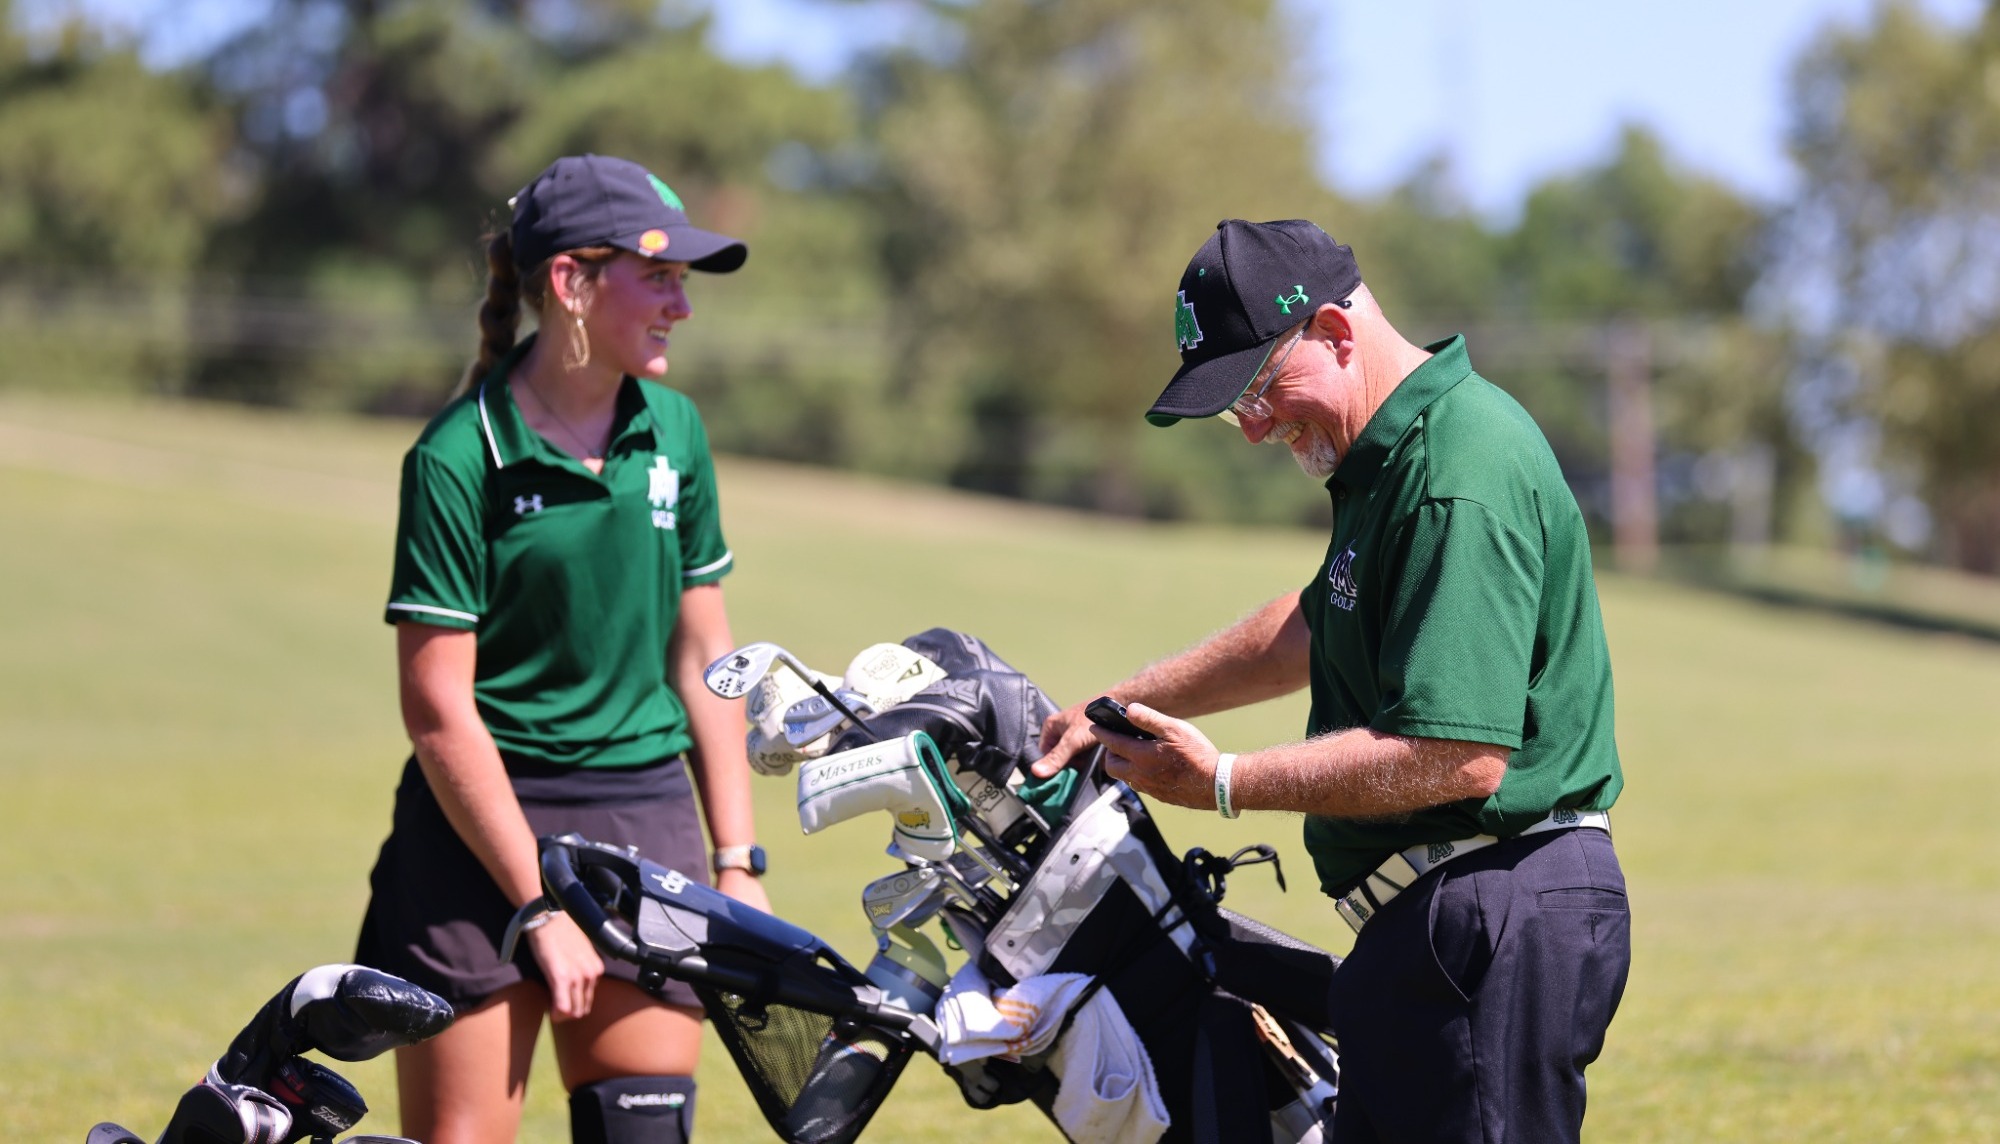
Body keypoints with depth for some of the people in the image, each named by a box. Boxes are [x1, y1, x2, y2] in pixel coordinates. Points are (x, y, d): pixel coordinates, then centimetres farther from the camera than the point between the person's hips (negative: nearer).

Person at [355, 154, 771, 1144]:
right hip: (482, 824, -5)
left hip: (647, 816, 5)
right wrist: (538, 907, -13)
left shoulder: (673, 431, 6)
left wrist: (737, 861, 9)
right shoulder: (458, 457, -11)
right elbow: (438, 708, -12)